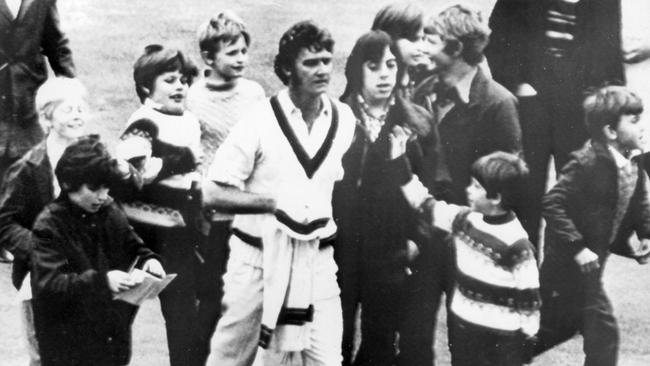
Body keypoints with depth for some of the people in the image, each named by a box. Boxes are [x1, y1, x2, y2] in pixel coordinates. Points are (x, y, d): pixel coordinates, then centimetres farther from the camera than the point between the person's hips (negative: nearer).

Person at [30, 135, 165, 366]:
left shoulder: (109, 210, 2)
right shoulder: (49, 225, -14)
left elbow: (131, 245, 18)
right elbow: (48, 283, -23)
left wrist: (147, 259, -4)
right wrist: (100, 280, -32)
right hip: (69, 342, -5)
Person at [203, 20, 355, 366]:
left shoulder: (345, 119, 0)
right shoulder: (259, 120, -11)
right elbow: (212, 194, -12)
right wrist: (275, 202, -22)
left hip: (317, 259, 3)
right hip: (258, 257, -2)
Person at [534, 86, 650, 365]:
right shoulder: (586, 163, -23)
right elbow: (552, 204, -26)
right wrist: (577, 247, -27)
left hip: (589, 265, 9)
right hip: (569, 263, -9)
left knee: (559, 326, 20)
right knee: (603, 331, -3)